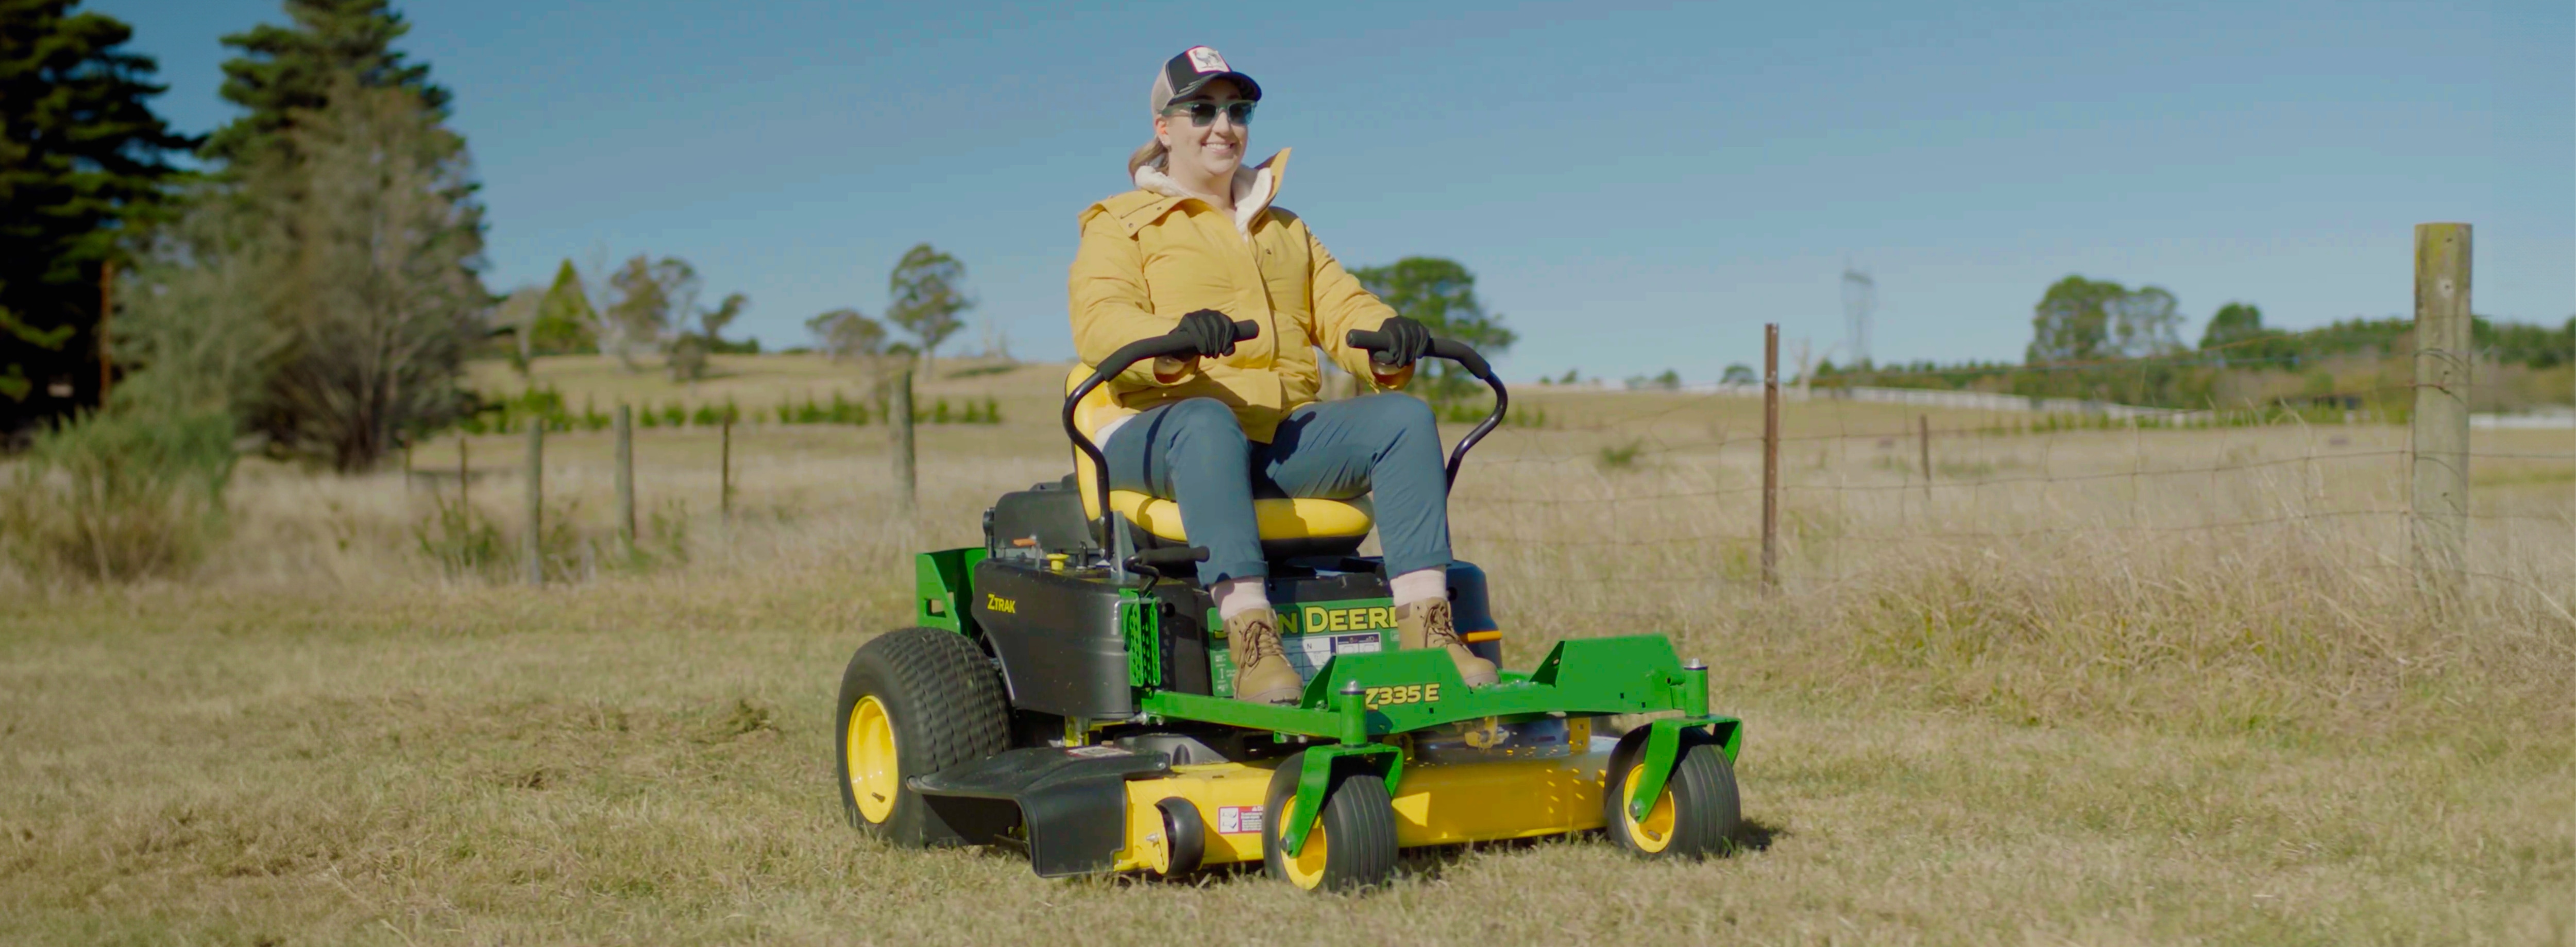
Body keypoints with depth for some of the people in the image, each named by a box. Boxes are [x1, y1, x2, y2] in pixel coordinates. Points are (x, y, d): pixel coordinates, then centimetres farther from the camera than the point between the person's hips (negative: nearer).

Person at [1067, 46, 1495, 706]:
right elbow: (1098, 322, -6)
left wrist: (1388, 338, -12)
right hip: (1160, 428, -4)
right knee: (1209, 422, -40)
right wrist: (1175, 337, -30)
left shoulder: (1286, 231, 30)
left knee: (1404, 417, -22)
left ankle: (1425, 624, -32)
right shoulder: (1121, 225, 14)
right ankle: (1250, 635, -51)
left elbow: (1342, 307, 15)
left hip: (1284, 434, 4)